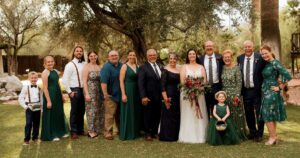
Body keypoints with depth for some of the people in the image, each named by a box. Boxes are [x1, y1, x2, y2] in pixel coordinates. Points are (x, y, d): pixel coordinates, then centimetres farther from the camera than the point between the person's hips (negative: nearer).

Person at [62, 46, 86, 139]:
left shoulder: (85, 64, 6)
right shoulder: (70, 65, -6)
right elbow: (65, 80, -8)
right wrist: (69, 92, -9)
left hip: (83, 90, 5)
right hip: (75, 90, -4)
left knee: (82, 111, 13)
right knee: (74, 111, 4)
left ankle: (80, 130, 27)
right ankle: (74, 132, 15)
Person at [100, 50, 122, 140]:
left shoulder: (121, 66, 8)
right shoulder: (106, 67, -13)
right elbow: (103, 81, -21)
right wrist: (105, 94, -24)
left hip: (120, 95, 7)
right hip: (111, 95, -6)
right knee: (110, 115, -4)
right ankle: (108, 132, 4)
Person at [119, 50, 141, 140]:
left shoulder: (137, 66, 10)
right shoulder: (124, 66, -6)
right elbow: (121, 81, -10)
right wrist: (123, 94, -17)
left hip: (136, 91, 6)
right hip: (127, 91, -6)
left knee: (136, 112, 12)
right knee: (127, 112, 1)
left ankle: (135, 132, 24)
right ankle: (126, 134, 10)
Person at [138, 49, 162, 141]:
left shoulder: (160, 67, 11)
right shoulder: (143, 67, -7)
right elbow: (141, 83, -12)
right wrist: (143, 96, -18)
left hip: (159, 97, 5)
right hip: (149, 97, -5)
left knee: (157, 116, 12)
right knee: (148, 116, 7)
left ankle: (154, 132, 26)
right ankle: (147, 133, 21)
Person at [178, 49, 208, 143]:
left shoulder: (201, 67, 14)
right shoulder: (184, 67, 8)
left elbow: (204, 80, 5)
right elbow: (182, 81, -2)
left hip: (199, 93, 2)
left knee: (199, 114, 1)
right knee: (188, 115, -3)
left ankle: (200, 135, 8)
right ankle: (188, 136, 1)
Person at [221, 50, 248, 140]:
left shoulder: (236, 68, -6)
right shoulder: (222, 68, 7)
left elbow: (239, 83, -8)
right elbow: (220, 82, 10)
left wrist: (237, 96, -14)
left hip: (235, 94, -4)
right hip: (224, 95, 4)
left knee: (236, 115, 2)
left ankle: (239, 135, 13)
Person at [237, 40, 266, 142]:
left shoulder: (259, 57, -7)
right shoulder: (239, 58, 6)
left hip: (257, 90, -4)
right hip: (245, 90, 4)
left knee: (259, 112, 5)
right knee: (248, 113, 14)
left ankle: (259, 134, 20)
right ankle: (252, 132, 30)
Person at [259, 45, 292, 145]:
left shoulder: (275, 63, -15)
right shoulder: (266, 64, 10)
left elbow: (287, 76, -21)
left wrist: (279, 87, -14)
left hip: (271, 93, -8)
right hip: (265, 92, 8)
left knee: (268, 115, -3)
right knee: (272, 115, 13)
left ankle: (272, 137, 8)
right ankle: (274, 136, 22)